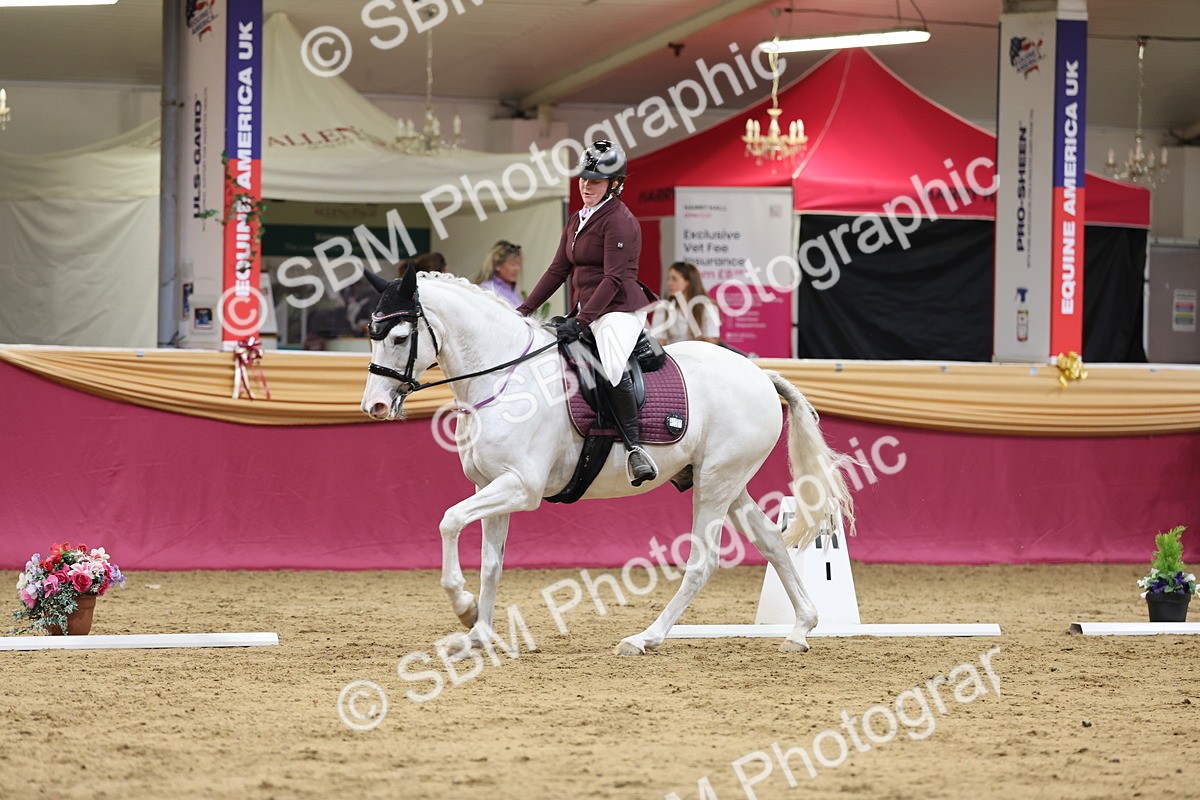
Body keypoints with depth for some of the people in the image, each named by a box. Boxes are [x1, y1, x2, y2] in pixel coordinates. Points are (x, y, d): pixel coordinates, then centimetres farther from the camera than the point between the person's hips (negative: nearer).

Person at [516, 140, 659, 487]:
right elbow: (558, 270, 19)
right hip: (585, 311, 11)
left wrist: (580, 320, -25)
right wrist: (525, 310, 11)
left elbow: (614, 278, -18)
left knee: (612, 369, -33)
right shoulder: (577, 221, 17)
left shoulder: (618, 221, -11)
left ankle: (634, 448, -31)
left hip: (619, 309, -11)